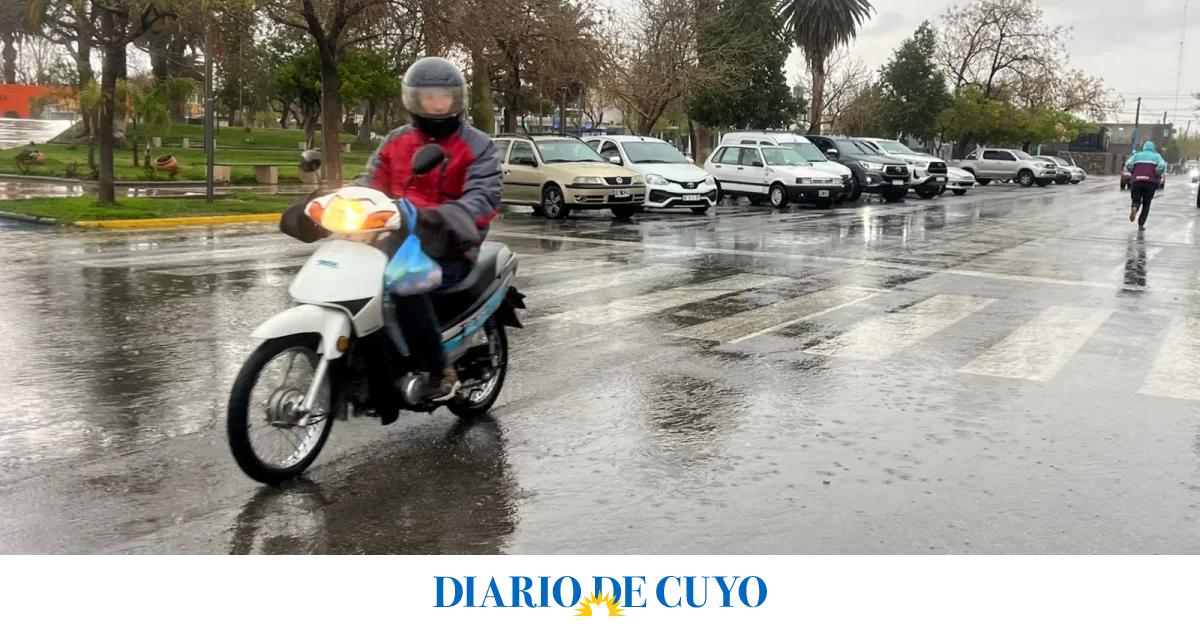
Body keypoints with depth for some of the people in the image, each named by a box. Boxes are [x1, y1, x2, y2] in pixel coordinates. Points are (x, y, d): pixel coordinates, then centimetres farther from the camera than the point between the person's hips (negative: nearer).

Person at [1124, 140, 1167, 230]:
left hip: (1136, 181, 0)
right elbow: (1162, 165, -5)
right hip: (1150, 182, 0)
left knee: (1136, 201, 8)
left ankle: (1134, 208, -29)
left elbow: (1128, 164, -1)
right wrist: (1157, 176, 9)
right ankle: (1141, 225, 10)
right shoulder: (1156, 156, 16)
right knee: (1146, 204, 15)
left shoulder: (1137, 155, 18)